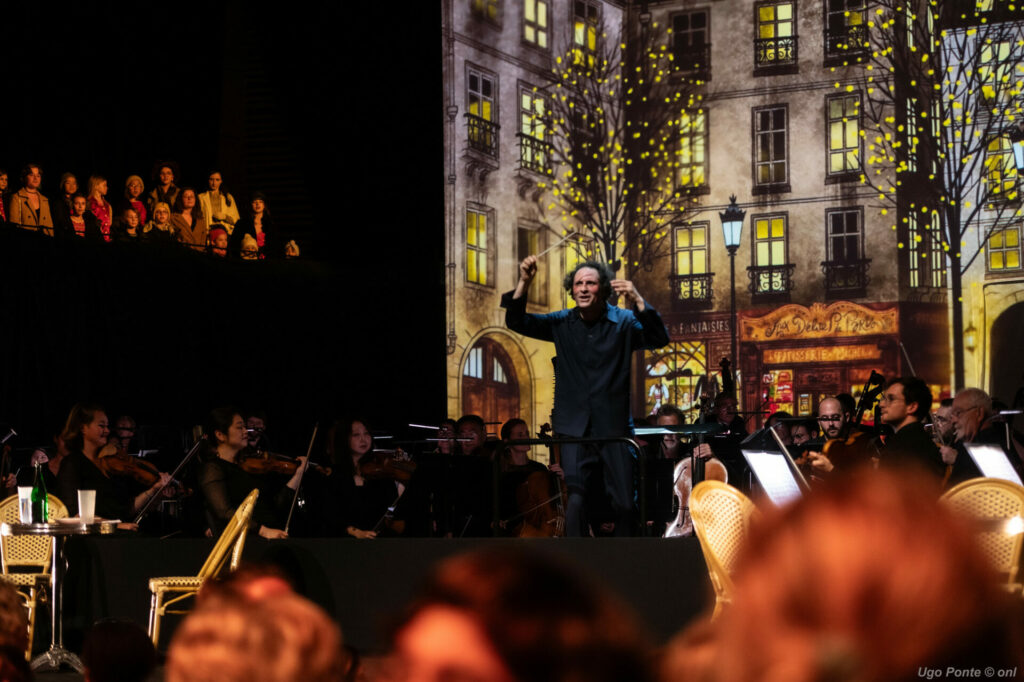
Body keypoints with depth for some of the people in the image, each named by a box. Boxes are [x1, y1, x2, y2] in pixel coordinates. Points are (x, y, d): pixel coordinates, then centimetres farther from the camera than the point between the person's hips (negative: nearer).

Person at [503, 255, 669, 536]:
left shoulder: (623, 322, -1)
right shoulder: (562, 323, 6)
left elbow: (659, 339, -17)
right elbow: (517, 322, 0)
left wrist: (638, 302, -33)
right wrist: (524, 283, -17)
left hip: (614, 428, -1)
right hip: (574, 427, 1)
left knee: (624, 503, 4)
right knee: (576, 498, -12)